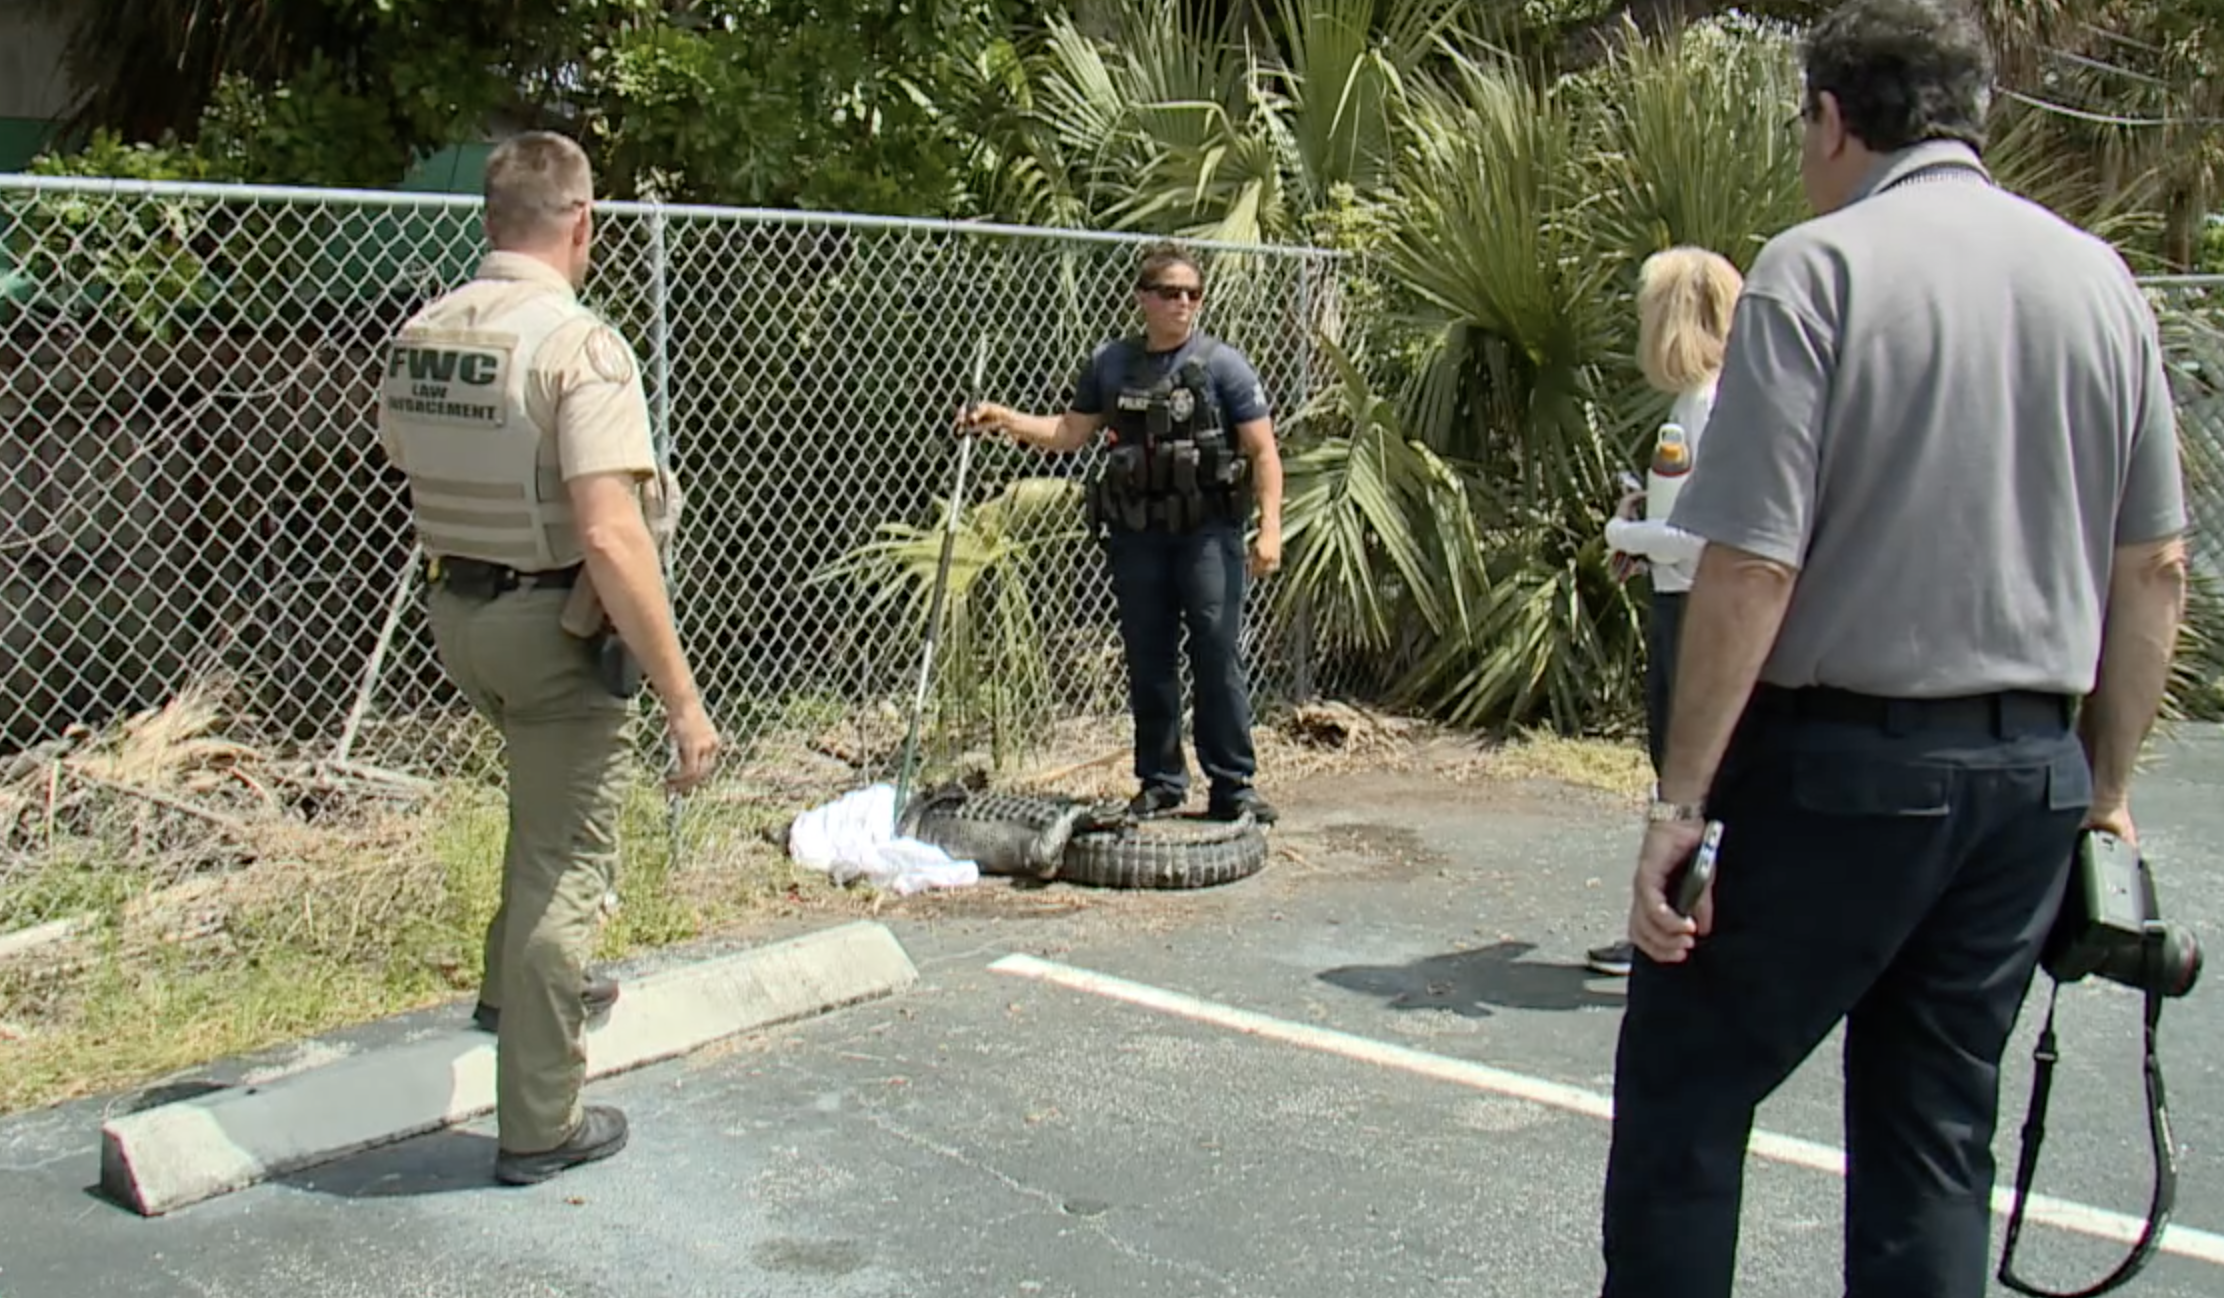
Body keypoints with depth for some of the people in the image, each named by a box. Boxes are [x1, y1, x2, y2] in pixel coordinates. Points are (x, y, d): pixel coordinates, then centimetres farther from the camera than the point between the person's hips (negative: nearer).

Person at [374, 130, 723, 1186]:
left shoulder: (419, 335, 1)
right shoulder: (580, 345, -21)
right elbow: (611, 538, -28)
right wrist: (682, 697, -24)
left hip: (452, 613, 8)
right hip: (554, 624, -7)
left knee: (545, 799, 33)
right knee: (565, 860, 3)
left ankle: (518, 985, 46)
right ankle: (541, 1125, 12)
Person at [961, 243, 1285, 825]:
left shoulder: (1223, 365, -1)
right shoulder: (1109, 364, 10)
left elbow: (1263, 452, -5)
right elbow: (1069, 433, 19)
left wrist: (1270, 527, -15)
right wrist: (1004, 420, 6)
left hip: (1207, 531, -4)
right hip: (1136, 534, 4)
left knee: (1217, 657, -5)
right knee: (1148, 662, 8)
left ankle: (1233, 786, 2)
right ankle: (1160, 781, 19)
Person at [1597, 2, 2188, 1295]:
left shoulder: (1819, 267, -10)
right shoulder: (2102, 279, 8)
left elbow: (1751, 564, -16)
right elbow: (2157, 568, 10)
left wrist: (1683, 800, -11)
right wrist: (2106, 787, 19)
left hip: (1840, 761, -6)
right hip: (2030, 776, 6)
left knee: (1684, 1091, 7)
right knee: (1936, 1135, 15)